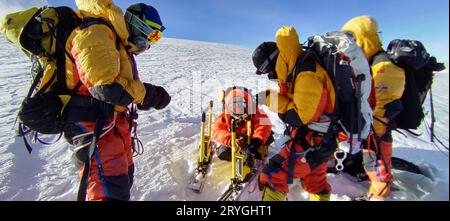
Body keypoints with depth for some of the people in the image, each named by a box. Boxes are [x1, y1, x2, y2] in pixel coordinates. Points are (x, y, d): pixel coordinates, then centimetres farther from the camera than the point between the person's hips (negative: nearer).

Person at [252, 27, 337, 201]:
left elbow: (300, 117, -25)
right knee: (315, 181, 28)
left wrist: (273, 100, -17)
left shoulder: (306, 74, -25)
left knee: (273, 177, -10)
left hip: (314, 141, -10)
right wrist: (269, 97, -3)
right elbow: (292, 99, 11)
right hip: (316, 138, 10)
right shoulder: (297, 69, 4)